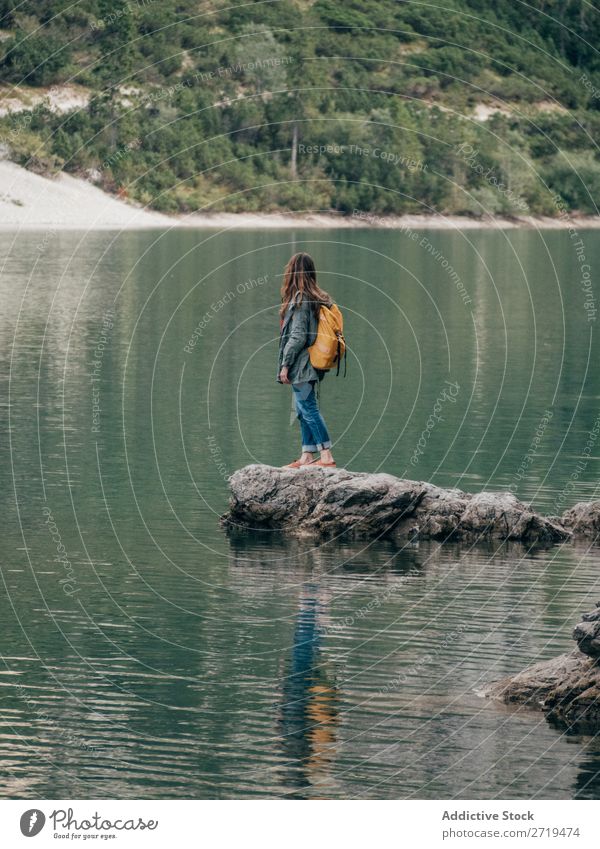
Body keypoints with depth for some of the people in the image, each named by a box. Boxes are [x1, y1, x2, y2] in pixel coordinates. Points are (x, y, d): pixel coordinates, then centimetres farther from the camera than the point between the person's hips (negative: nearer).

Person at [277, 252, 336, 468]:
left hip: (300, 364, -9)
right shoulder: (318, 298, 10)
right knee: (304, 410, 14)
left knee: (309, 410, -7)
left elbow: (298, 336, -19)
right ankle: (307, 456, 17)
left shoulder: (300, 300, -16)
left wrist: (285, 364, -14)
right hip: (310, 366, 9)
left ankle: (326, 456, -10)